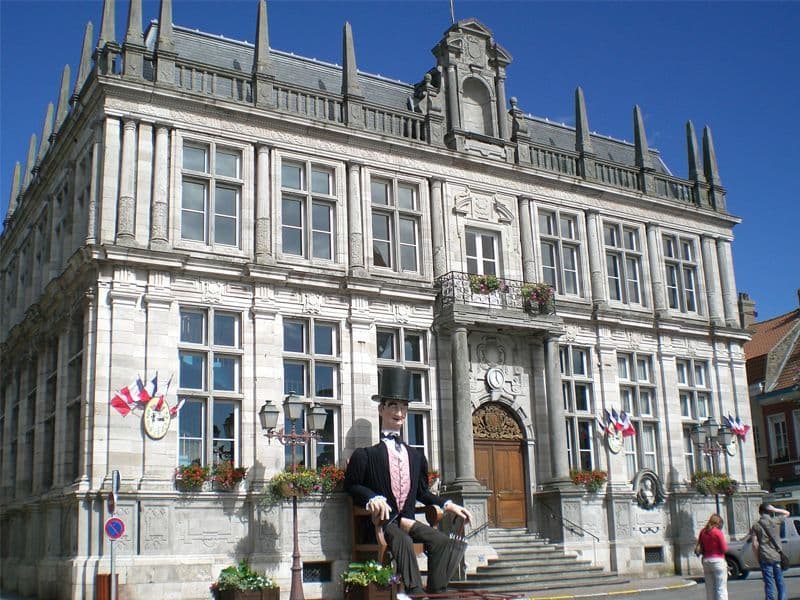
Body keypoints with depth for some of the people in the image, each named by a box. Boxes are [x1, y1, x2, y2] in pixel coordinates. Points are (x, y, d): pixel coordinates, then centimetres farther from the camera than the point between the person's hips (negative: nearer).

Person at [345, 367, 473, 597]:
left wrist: (447, 505, 10)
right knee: (403, 541, -34)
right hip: (381, 521, -5)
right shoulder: (365, 454, 1)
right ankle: (415, 592, -33)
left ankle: (437, 593, -15)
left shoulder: (416, 457, 17)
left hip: (408, 521, 5)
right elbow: (352, 485, -1)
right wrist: (372, 498, -20)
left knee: (443, 541, -18)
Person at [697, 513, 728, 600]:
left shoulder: (702, 532, 6)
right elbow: (724, 549, -8)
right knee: (721, 589, -2)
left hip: (706, 561, 6)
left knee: (709, 590, 11)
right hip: (718, 561, -6)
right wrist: (725, 543, 10)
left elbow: (700, 548, 9)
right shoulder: (718, 532, -10)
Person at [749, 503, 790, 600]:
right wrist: (774, 509, 7)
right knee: (780, 582, 10)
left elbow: (755, 544, -7)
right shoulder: (776, 521, 1)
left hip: (765, 558, -2)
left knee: (769, 583, 0)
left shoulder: (756, 525, -2)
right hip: (777, 557, 2)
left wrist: (758, 557, 3)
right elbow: (787, 513, 19)